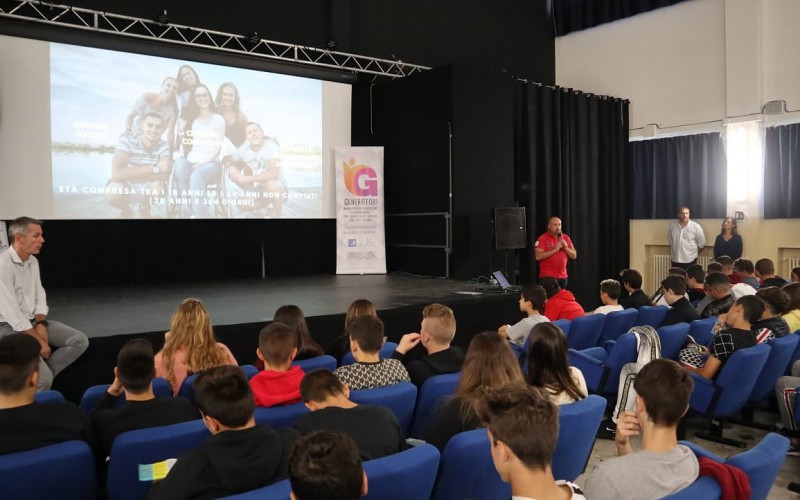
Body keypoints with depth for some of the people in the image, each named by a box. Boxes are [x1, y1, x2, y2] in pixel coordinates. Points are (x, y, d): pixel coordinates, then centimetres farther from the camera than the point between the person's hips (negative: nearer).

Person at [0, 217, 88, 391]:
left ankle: (39, 374, -5)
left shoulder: (33, 261, 6)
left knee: (80, 341, -7)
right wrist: (38, 341, -19)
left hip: (33, 321, 8)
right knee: (43, 378, -25)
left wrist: (41, 324, -7)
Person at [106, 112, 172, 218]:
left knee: (158, 185, -31)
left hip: (149, 190, 2)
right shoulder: (127, 140, -21)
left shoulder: (164, 146, -14)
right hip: (126, 187, -2)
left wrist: (131, 173, -31)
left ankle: (145, 208, 5)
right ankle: (125, 210, 5)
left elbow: (165, 175, -29)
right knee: (113, 193, -34)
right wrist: (154, 168, -35)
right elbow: (117, 173, -34)